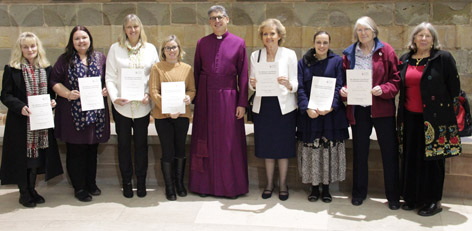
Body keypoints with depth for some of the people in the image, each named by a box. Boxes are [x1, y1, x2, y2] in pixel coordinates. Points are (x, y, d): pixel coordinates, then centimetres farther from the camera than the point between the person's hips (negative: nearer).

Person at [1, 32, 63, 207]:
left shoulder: (46, 68, 9)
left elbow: (51, 91, 16)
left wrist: (52, 101, -5)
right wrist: (20, 107, -22)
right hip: (20, 121, -4)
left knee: (37, 155, 10)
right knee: (22, 156, 1)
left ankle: (31, 190, 25)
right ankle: (24, 194, 15)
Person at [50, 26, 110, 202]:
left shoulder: (100, 58, 9)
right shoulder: (65, 60, 3)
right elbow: (54, 81, 0)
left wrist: (107, 89, -7)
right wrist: (67, 93, -16)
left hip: (95, 111, 2)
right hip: (73, 113, -2)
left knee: (92, 149, 12)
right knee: (75, 151, 2)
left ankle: (91, 183, 26)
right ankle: (79, 188, 14)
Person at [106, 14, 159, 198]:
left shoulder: (150, 49, 6)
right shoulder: (115, 48, 4)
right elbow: (110, 77, 1)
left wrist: (149, 95, -10)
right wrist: (114, 97, -14)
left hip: (142, 105, 0)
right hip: (121, 105, 0)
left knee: (141, 143, 7)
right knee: (124, 143, 7)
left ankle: (141, 182, 20)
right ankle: (126, 182, 19)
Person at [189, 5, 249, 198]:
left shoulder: (238, 43, 1)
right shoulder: (202, 43, 7)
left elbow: (243, 75, 0)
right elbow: (196, 72, 8)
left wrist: (242, 103, -5)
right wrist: (194, 98, 2)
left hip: (228, 97, -2)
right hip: (205, 97, 2)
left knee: (229, 142, 3)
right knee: (205, 141, 7)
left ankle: (231, 186, 14)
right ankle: (205, 184, 19)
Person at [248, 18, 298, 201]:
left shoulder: (289, 54, -2)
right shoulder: (255, 55, 6)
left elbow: (295, 85, -5)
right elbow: (252, 84, 7)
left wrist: (288, 84, -27)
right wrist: (253, 84, -16)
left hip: (284, 107, -2)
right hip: (262, 107, 2)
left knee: (283, 148, 4)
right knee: (266, 147, 9)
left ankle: (283, 184, 21)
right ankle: (269, 183, 25)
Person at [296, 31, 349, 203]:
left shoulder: (337, 61, 5)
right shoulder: (304, 63, 8)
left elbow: (339, 86, -2)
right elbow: (301, 88, 0)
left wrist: (331, 106, -18)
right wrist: (307, 108, -16)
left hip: (331, 113, 0)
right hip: (309, 114, 1)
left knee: (329, 150, 1)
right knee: (312, 150, 1)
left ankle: (326, 187, 13)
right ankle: (314, 187, 12)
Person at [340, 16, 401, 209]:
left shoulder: (386, 51, 0)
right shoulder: (350, 53, 7)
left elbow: (396, 79, -2)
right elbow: (344, 79, 11)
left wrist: (383, 89, -18)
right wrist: (343, 89, -9)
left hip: (382, 108, -2)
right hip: (358, 109, 2)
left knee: (389, 151, 3)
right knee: (359, 151, 10)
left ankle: (393, 195, 15)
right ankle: (359, 192, 24)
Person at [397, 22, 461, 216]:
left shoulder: (443, 58, -3)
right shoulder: (405, 60, 10)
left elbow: (454, 88, -2)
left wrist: (450, 112, -4)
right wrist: (401, 116, 12)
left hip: (434, 118, -4)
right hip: (410, 117, 5)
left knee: (432, 158, 2)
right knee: (411, 158, 9)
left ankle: (433, 200, 13)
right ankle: (413, 197, 22)